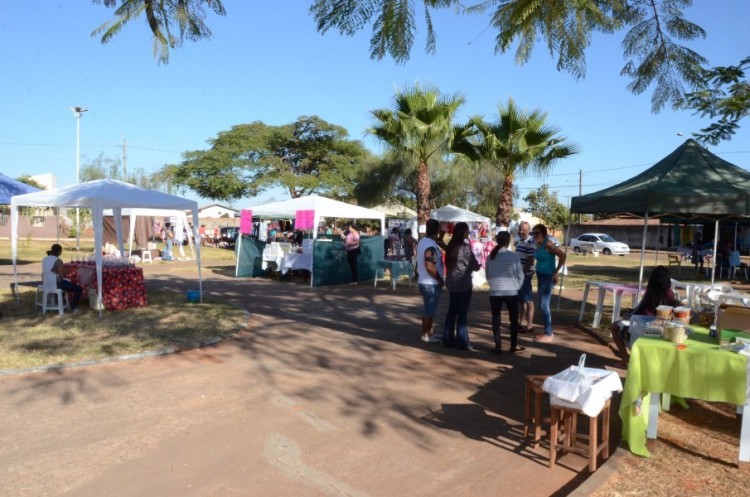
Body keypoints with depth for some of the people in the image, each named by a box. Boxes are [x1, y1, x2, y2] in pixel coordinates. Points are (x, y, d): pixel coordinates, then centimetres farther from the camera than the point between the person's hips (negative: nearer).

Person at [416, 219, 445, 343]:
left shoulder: (423, 241, 8)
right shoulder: (431, 246, -22)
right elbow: (430, 266, -27)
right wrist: (440, 280, -16)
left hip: (424, 281, 10)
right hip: (431, 283, -10)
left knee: (428, 309, 17)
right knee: (429, 310, 0)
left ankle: (429, 332, 27)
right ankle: (426, 335, 9)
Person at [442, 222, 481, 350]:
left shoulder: (451, 245, 8)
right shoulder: (465, 247, -14)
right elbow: (474, 265, -11)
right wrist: (479, 266, 13)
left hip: (452, 283, 7)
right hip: (463, 284, -7)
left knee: (452, 311, 12)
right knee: (462, 313, -1)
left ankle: (448, 339, 17)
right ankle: (462, 341, 5)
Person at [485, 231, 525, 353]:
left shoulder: (490, 257, 1)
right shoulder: (515, 256, -6)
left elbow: (487, 275, 8)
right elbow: (520, 275, -1)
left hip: (494, 292, 1)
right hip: (511, 292, -1)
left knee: (496, 319, 10)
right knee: (514, 319, 14)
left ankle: (498, 346, 11)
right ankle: (514, 346, 20)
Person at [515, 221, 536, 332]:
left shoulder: (531, 243, -15)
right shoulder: (518, 241, 12)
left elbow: (530, 261, -19)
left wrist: (523, 273, -20)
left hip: (526, 274, -8)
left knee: (528, 300, -1)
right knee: (521, 299, 17)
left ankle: (530, 324, 5)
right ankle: (522, 320, 29)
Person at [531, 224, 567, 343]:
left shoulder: (548, 244, -16)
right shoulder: (538, 245, 11)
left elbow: (562, 255, -22)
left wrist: (556, 272, -20)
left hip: (548, 277, -9)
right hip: (541, 276, 9)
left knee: (544, 305, -8)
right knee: (543, 305, 12)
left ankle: (548, 334, -1)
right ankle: (548, 331, 21)